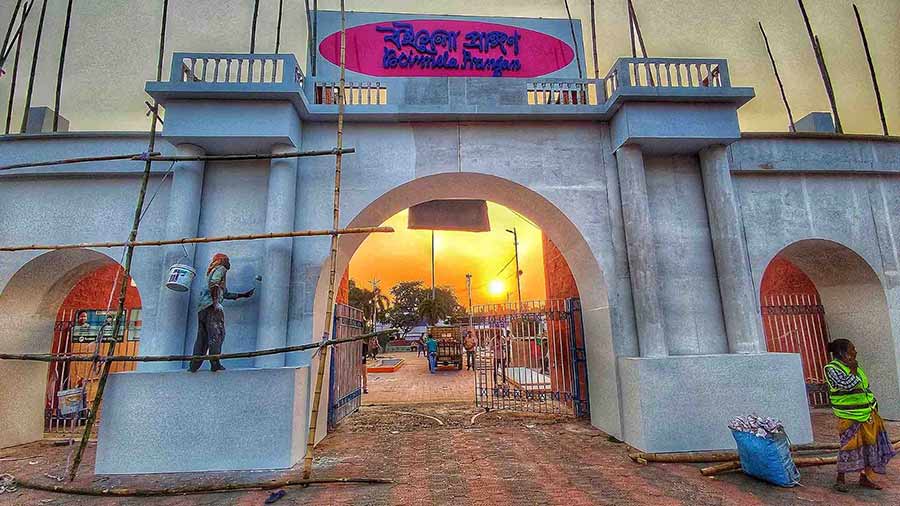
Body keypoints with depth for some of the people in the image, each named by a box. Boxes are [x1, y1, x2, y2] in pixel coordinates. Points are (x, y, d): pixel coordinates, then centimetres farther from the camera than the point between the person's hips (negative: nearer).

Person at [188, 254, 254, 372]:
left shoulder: (212, 271, 33)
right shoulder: (221, 269, 6)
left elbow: (226, 294, 34)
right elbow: (213, 283, -15)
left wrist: (243, 295, 36)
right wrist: (215, 301, -21)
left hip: (202, 307, 9)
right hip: (211, 305, -9)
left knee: (202, 336, 8)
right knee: (217, 334, -12)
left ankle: (194, 365, 4)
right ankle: (215, 364, -18)